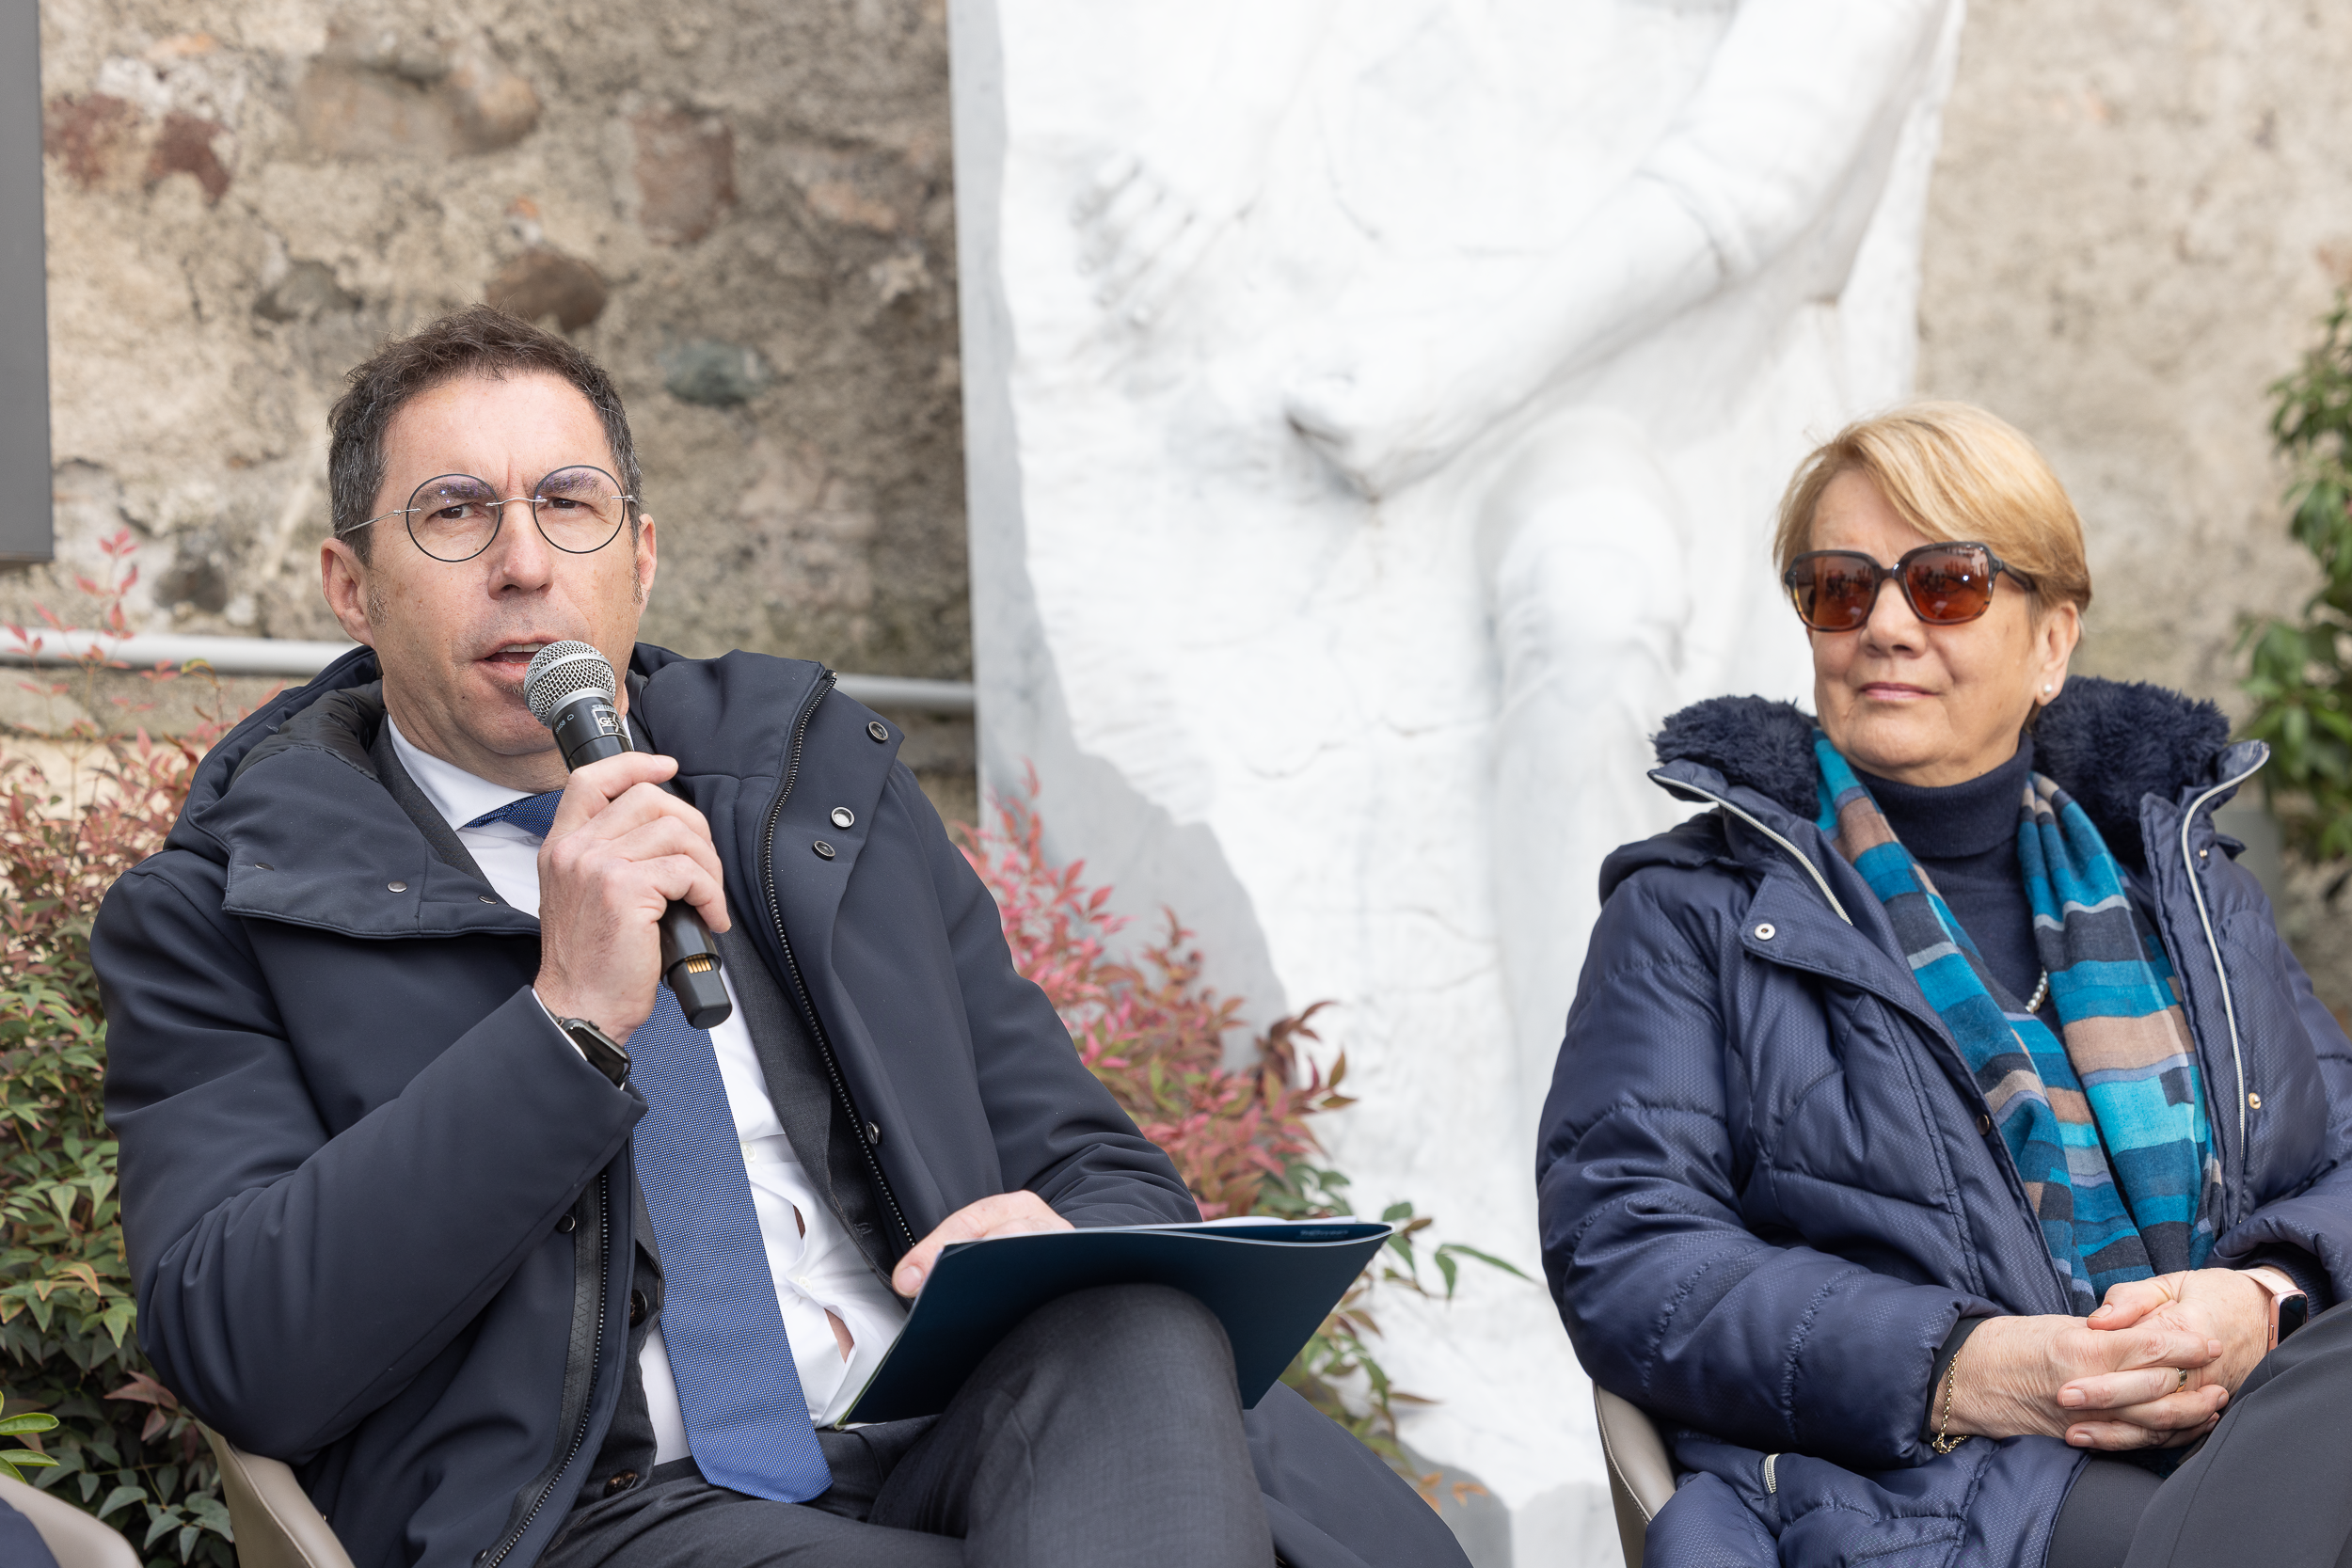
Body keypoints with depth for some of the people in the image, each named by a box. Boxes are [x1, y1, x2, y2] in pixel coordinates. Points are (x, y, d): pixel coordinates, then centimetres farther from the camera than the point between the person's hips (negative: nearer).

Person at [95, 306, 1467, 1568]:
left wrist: (1069, 1249, -6)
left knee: (1138, 1319, -30)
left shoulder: (821, 775, 21)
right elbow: (244, 1361, -8)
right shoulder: (215, 915, 8)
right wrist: (570, 1019, -13)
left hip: (955, 1450, 5)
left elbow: (1098, 1172, 21)